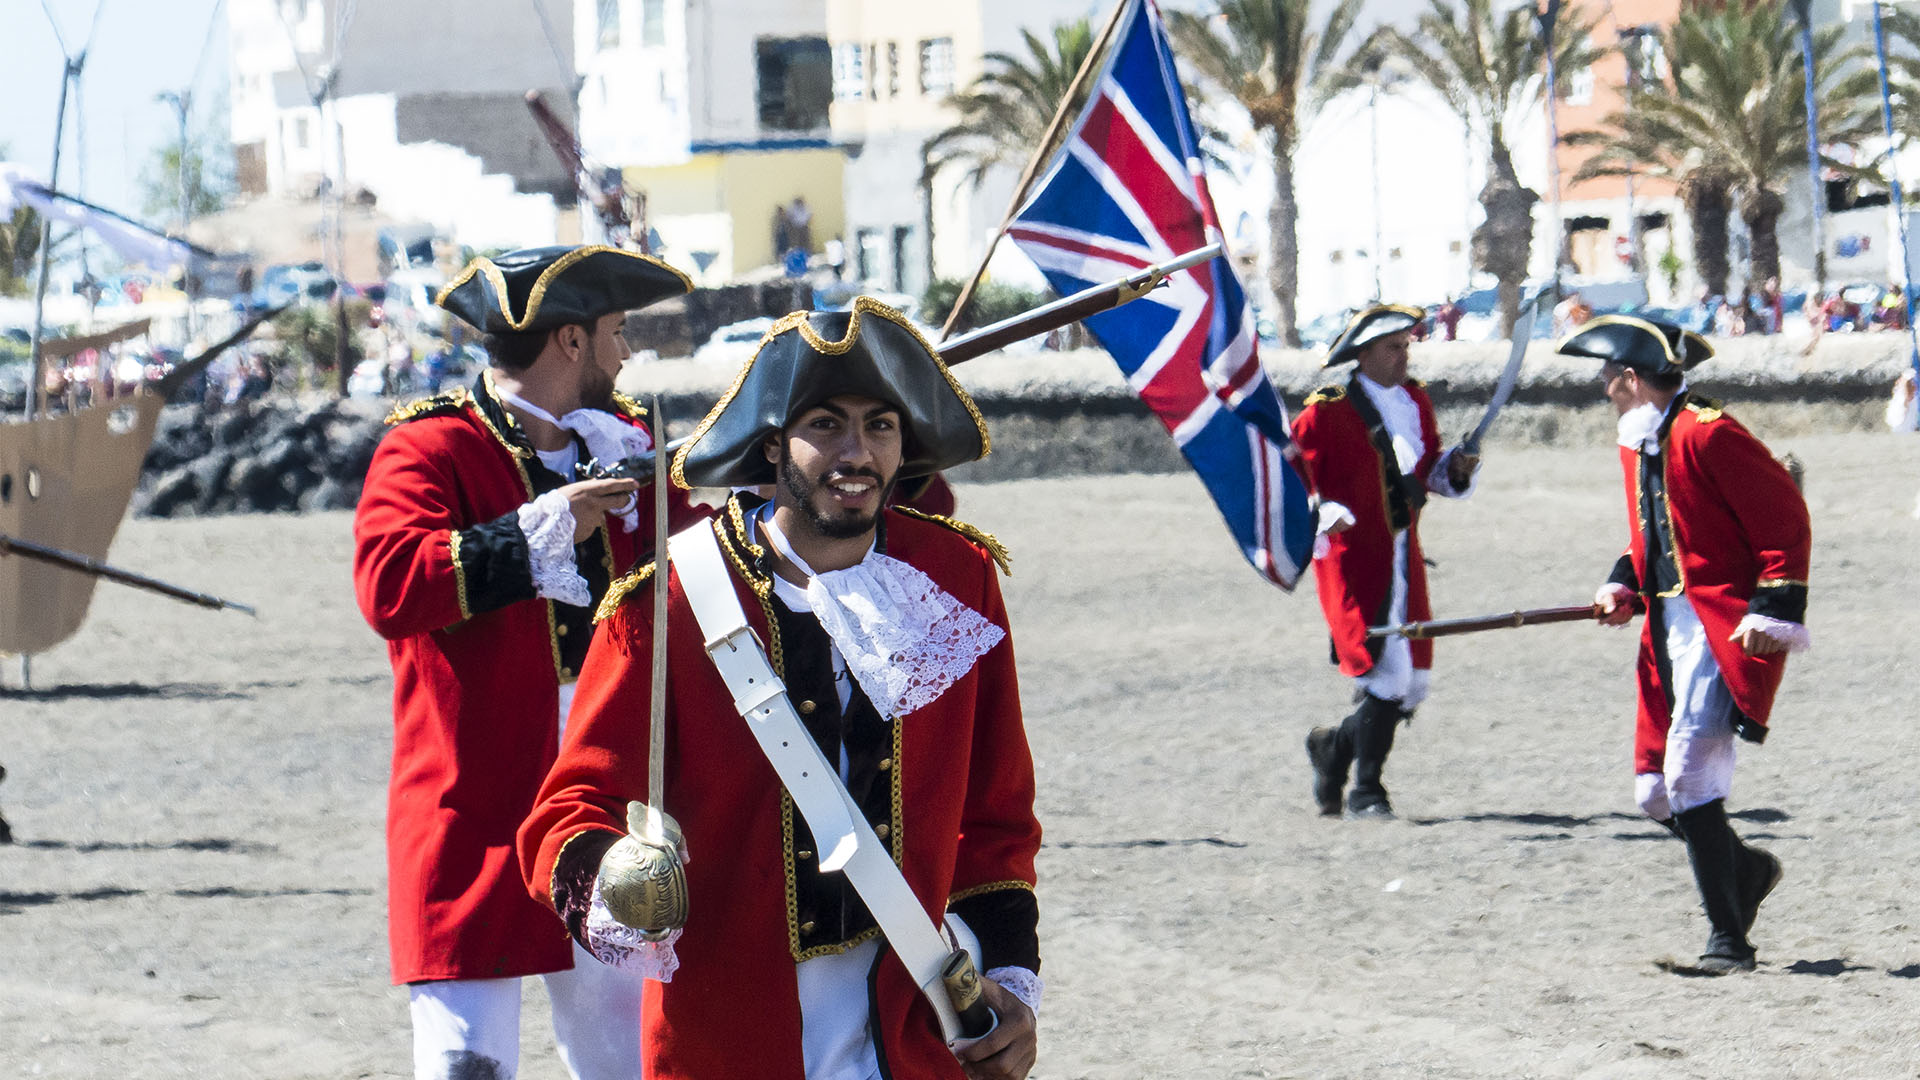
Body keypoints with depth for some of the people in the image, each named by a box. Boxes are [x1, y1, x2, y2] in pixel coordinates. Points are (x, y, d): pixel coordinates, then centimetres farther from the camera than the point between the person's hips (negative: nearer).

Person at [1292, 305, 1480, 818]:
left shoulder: (1416, 402, 11)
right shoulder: (1326, 413, -9)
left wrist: (1454, 467, 0)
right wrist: (1321, 513, -25)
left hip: (1404, 560, 7)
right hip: (1352, 561, -7)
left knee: (1411, 690, 8)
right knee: (1387, 680, -13)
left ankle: (1335, 745, 32)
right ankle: (1366, 793, 0)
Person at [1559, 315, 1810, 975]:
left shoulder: (1706, 434, -15)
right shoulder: (1638, 444, 14)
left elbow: (1786, 518, -14)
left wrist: (1773, 611, -18)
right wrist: (1624, 588, 9)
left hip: (1726, 628, -9)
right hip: (1670, 630, 9)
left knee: (1689, 774, -17)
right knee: (1656, 794, 8)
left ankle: (1729, 942, -10)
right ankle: (1746, 870, 34)